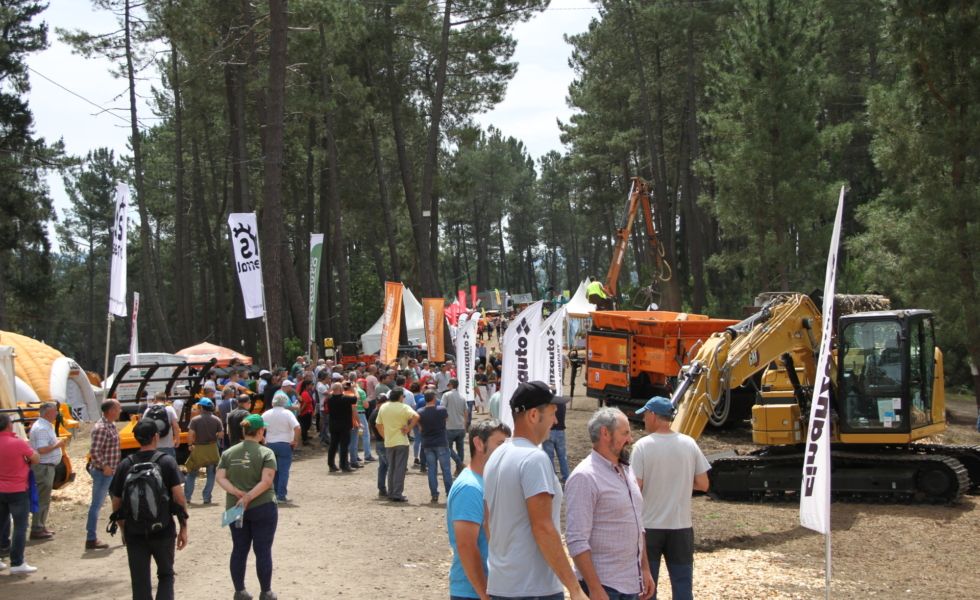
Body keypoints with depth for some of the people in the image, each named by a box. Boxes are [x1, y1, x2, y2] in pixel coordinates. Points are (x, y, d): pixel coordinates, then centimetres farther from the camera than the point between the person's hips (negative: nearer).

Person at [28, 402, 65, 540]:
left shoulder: (45, 426, 14)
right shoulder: (42, 428, -19)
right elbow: (42, 449, -27)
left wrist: (59, 442, 11)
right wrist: (58, 444, -17)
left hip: (47, 467, 11)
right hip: (43, 467, -11)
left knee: (44, 498, 17)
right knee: (42, 499, -6)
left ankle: (41, 527, 25)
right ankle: (37, 530, -2)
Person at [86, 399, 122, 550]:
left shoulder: (111, 425, 10)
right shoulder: (101, 428, -20)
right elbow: (94, 451, -26)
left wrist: (112, 466, 15)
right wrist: (104, 467, -21)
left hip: (112, 471, 10)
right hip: (103, 473, -10)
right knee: (96, 505, -3)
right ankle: (91, 539, 3)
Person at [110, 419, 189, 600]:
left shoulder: (125, 465, 2)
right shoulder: (167, 462, -5)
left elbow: (116, 502, 6)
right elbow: (179, 497, -10)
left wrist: (124, 530, 18)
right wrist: (183, 527, -2)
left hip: (134, 532, 1)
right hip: (163, 530, -1)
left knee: (140, 583, 8)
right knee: (165, 575, 16)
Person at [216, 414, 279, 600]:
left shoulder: (228, 453, 6)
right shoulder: (266, 453, -7)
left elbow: (220, 478, -3)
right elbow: (266, 481, -19)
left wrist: (238, 493, -12)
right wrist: (249, 497, -20)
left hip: (234, 507, 4)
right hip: (262, 507, -4)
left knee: (239, 550, 12)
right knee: (263, 550, 5)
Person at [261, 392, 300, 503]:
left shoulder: (266, 414, 5)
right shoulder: (287, 413, -8)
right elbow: (297, 427, -19)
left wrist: (263, 441, 11)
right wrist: (295, 440, -8)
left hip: (270, 444, 4)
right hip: (284, 445, -4)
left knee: (274, 470, 16)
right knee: (283, 471, -2)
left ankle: (275, 493, 20)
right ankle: (281, 495, -6)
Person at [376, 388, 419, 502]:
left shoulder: (383, 407, 6)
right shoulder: (403, 407, -10)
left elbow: (379, 425, 11)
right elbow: (416, 416, -25)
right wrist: (408, 428, -15)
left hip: (388, 443, 5)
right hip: (401, 442, -5)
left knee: (391, 468, 16)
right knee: (400, 469, -3)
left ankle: (391, 493, 19)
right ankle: (397, 494, -7)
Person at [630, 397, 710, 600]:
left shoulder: (643, 446, -12)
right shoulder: (688, 444, -3)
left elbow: (635, 488, -14)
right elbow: (703, 484, 1)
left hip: (649, 526, -2)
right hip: (680, 526, 2)